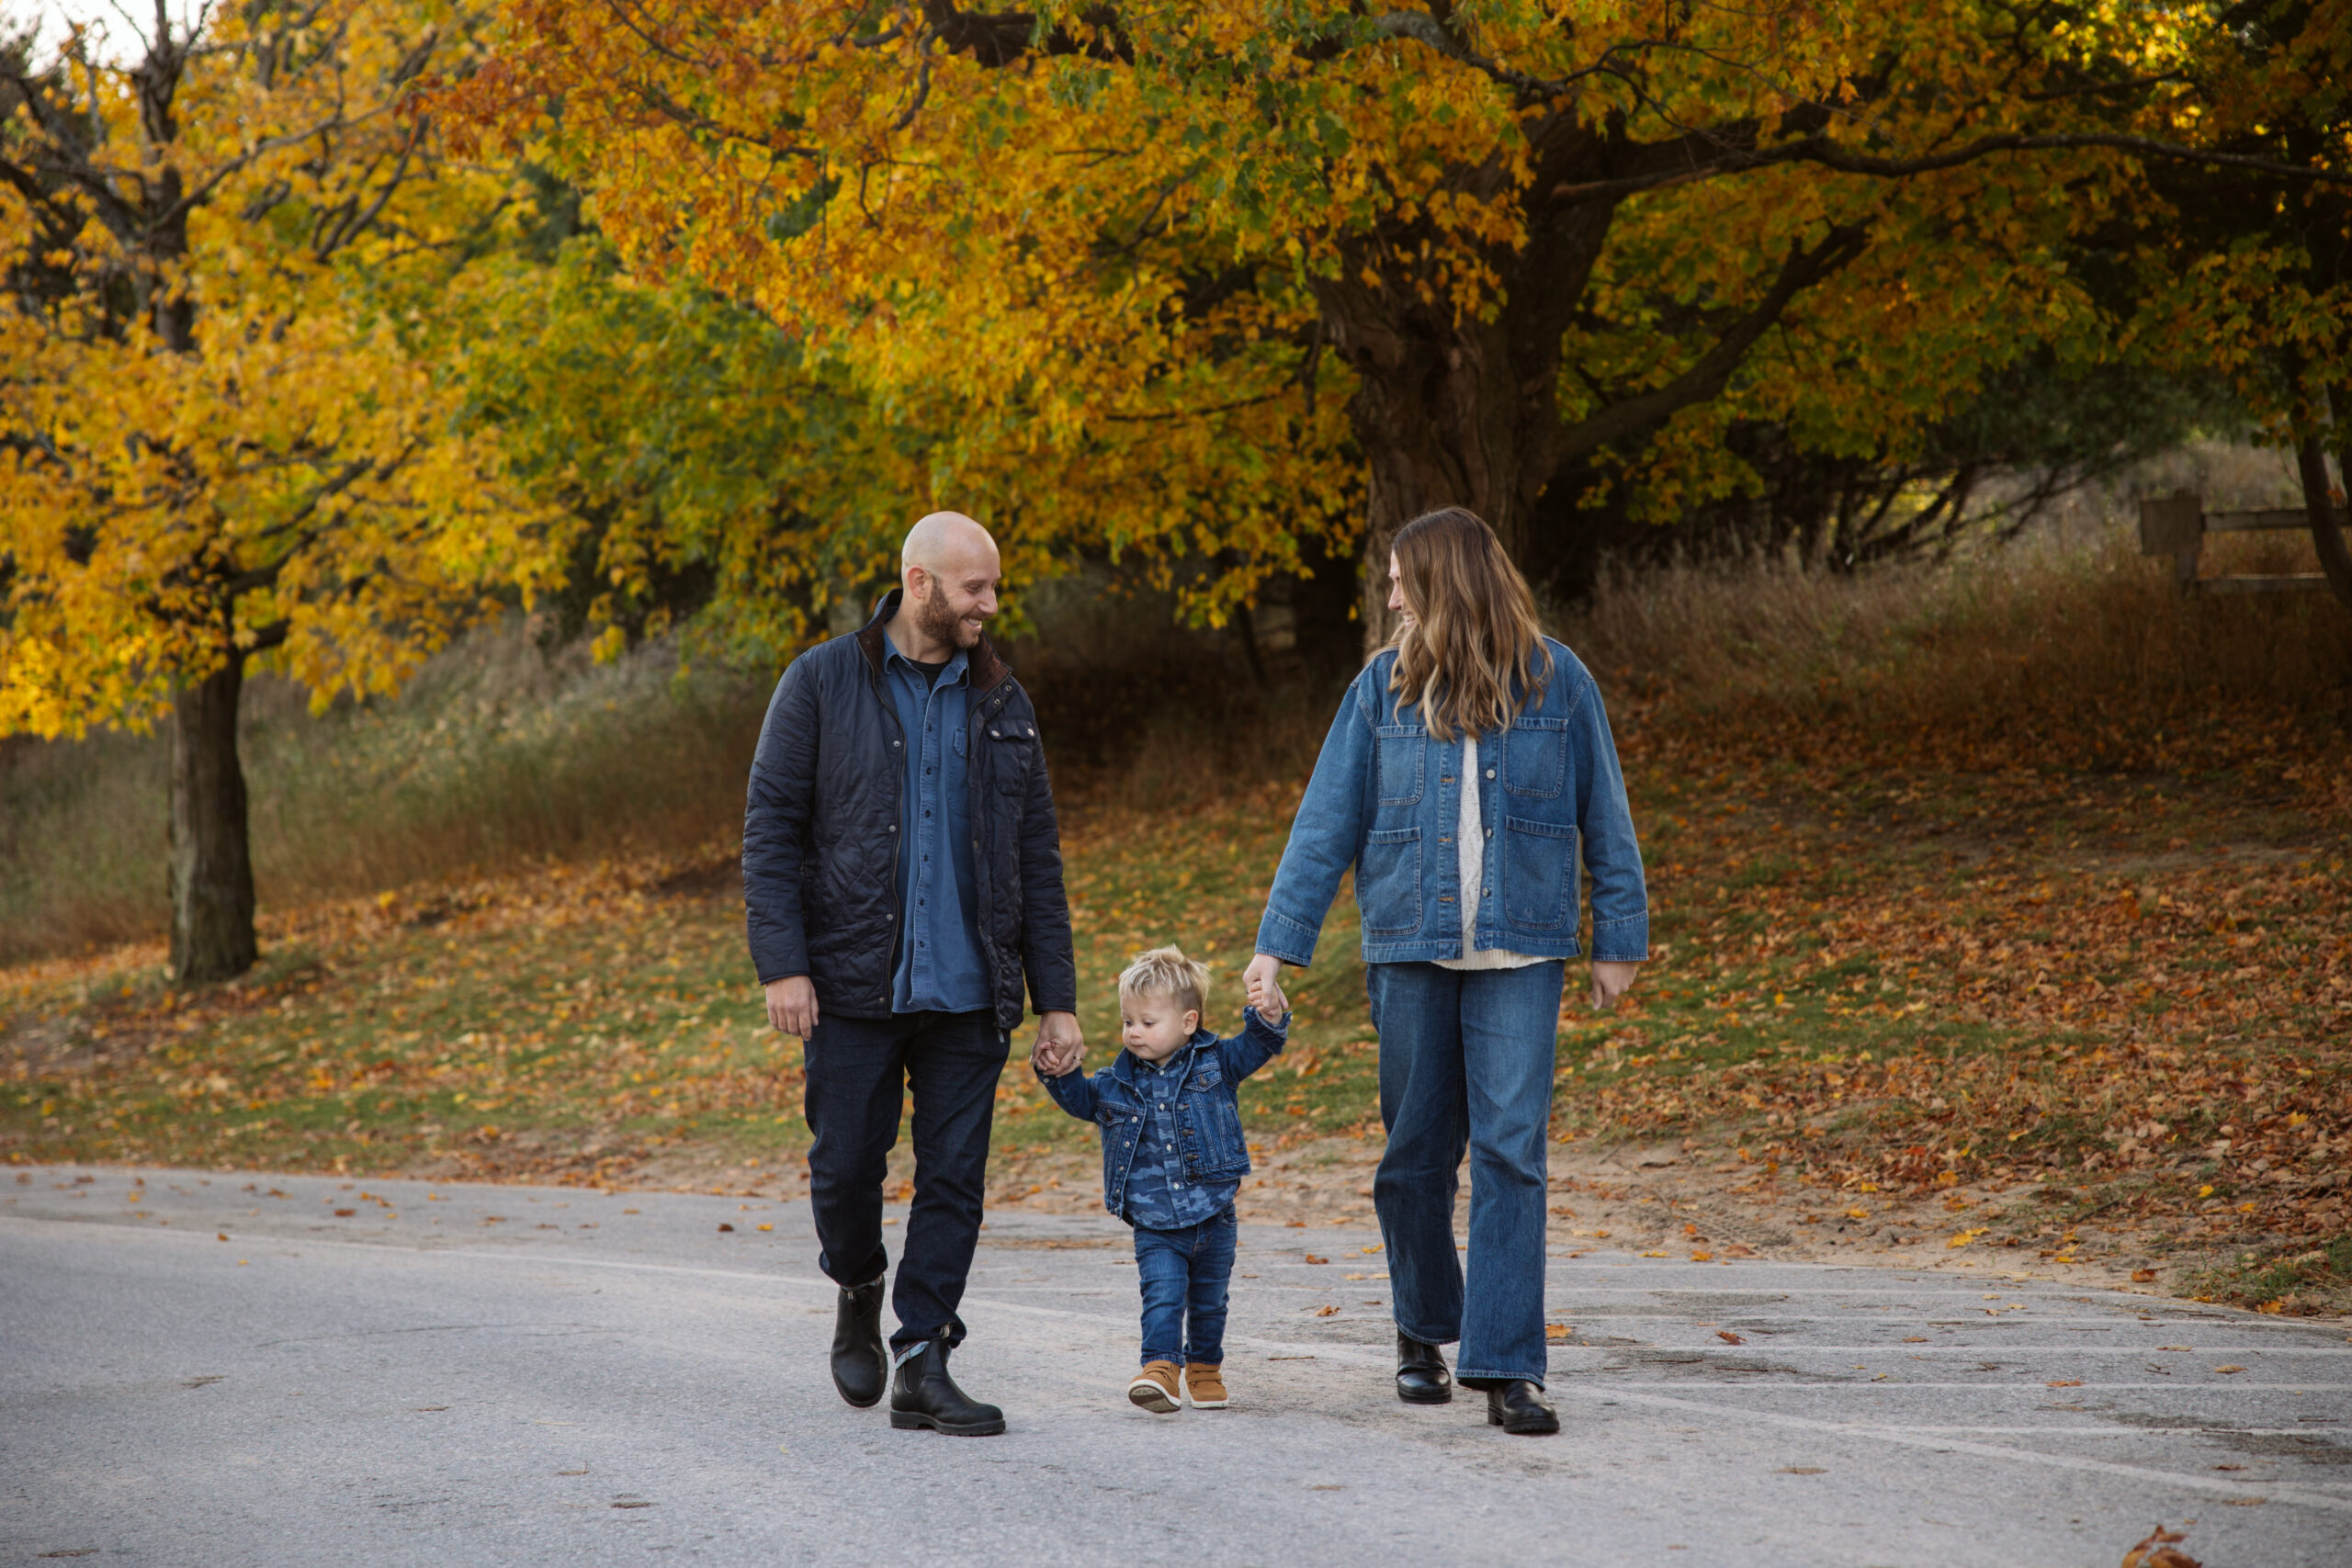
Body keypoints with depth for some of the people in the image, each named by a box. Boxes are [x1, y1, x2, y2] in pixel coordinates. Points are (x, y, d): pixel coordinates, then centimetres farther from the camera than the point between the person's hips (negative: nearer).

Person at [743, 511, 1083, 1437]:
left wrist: (1056, 996, 6)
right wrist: (781, 964, -12)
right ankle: (859, 1292, 30)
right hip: (854, 981, -3)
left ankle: (922, 1367, 6)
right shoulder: (823, 685, 0)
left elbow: (1037, 860, 12)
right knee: (847, 1167, 0)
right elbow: (770, 829, -2)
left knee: (954, 1178, 0)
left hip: (968, 990, 3)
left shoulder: (999, 703, 11)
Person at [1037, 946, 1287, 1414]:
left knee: (1208, 1300, 14)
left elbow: (1257, 1046, -3)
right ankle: (1159, 1368, -20)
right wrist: (1060, 1076, -2)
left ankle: (1204, 1367, 32)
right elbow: (1081, 1100, 16)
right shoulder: (1117, 1082, 3)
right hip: (1155, 1225, 0)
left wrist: (1268, 1018, -23)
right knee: (1162, 1293, -16)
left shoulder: (1215, 1063, -1)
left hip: (1213, 1215, 0)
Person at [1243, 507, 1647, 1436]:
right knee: (1417, 1150, 8)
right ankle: (1422, 1332, 28)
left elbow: (1604, 819, 7)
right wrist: (1277, 945, -1)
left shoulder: (1555, 682, 2)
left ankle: (1505, 1365, -8)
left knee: (1511, 1150, -9)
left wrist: (1618, 940, 5)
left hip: (1520, 950, -2)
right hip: (1411, 947, 2)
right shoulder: (1384, 687, 4)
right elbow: (1327, 823, 4)